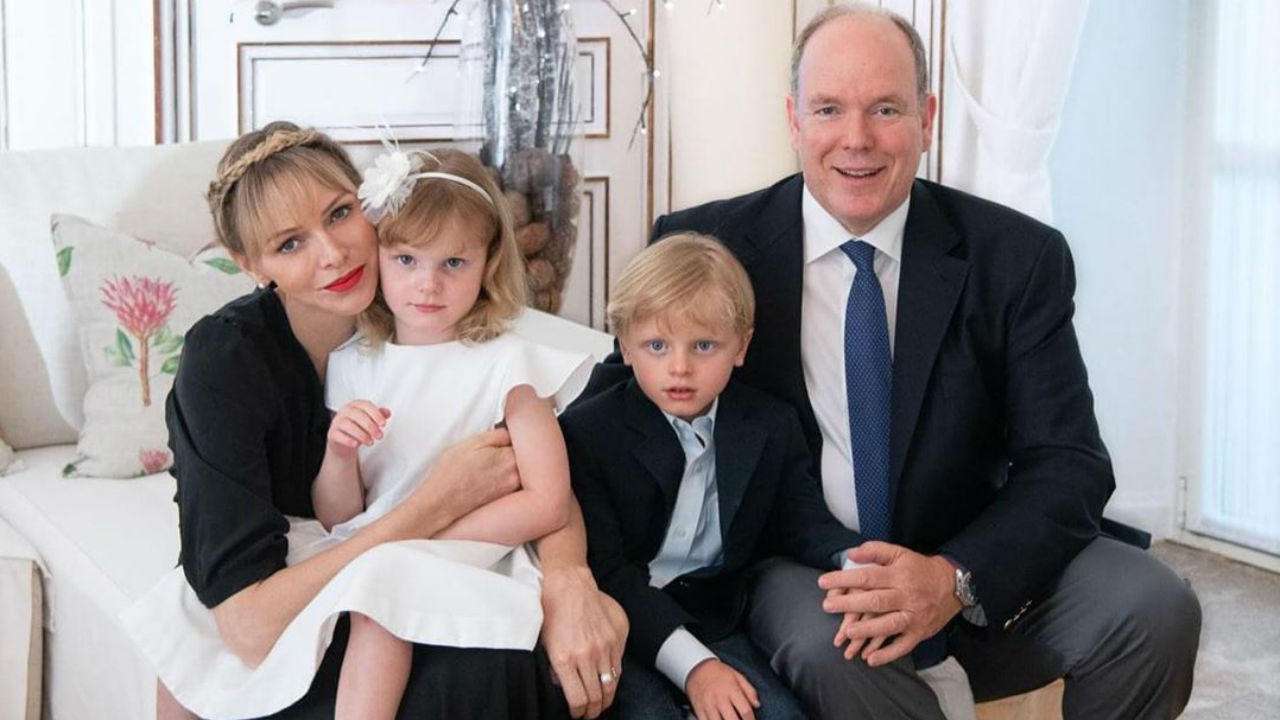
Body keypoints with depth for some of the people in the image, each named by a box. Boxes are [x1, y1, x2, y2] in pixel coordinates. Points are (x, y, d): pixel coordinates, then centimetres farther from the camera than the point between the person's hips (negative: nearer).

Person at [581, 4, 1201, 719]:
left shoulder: (1020, 258, -4)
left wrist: (955, 579, -27)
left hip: (972, 569, 2)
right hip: (799, 572, -2)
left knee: (1157, 608, -23)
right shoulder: (704, 247, -4)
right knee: (833, 649, -36)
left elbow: (1068, 465, -8)